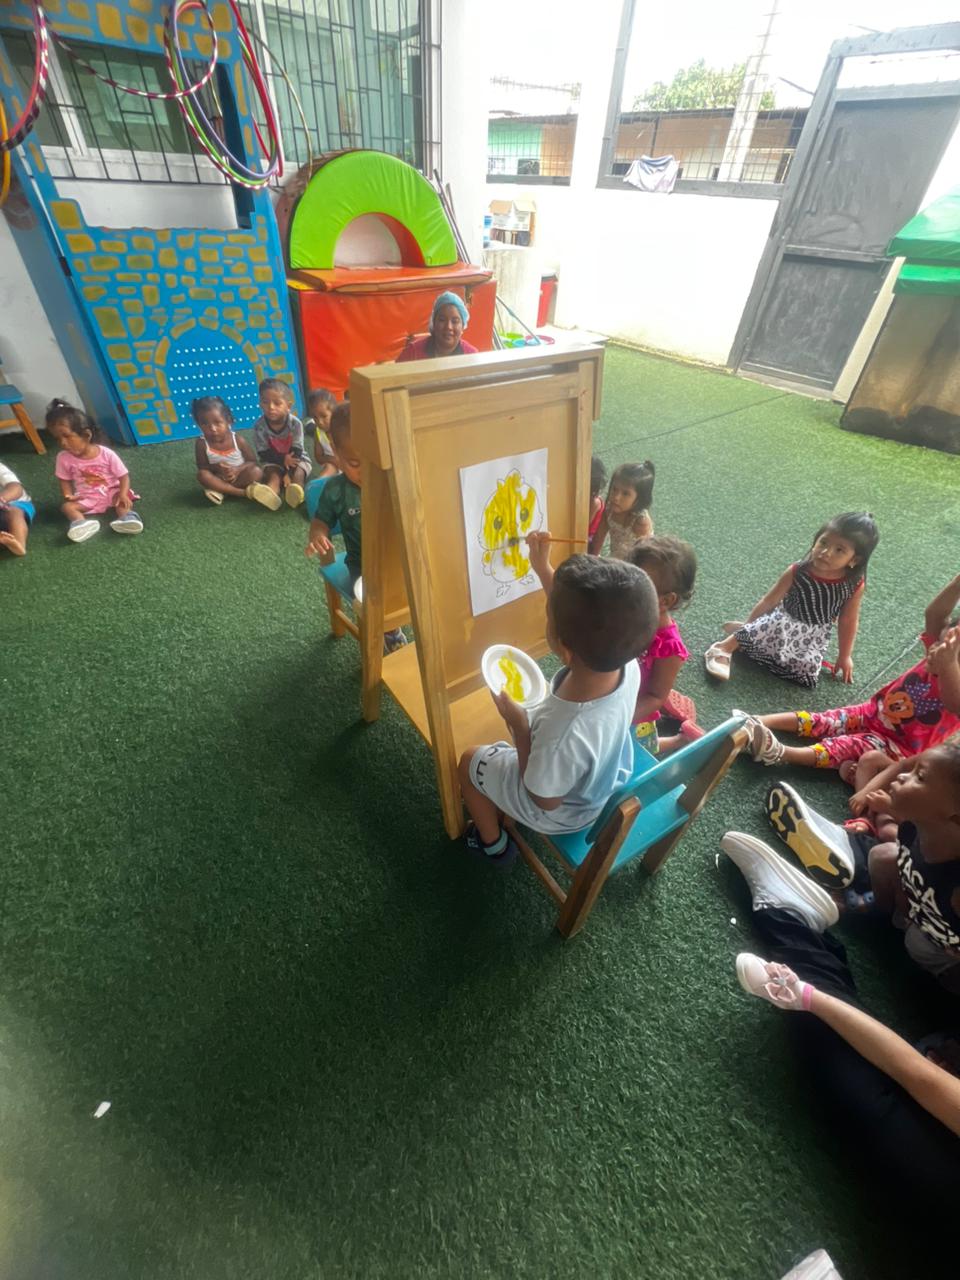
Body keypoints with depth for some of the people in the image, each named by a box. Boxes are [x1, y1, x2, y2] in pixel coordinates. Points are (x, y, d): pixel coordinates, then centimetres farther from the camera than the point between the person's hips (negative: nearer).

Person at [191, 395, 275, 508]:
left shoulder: (238, 440, -13)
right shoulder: (202, 444, -10)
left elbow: (252, 462, -9)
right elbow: (202, 467, -5)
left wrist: (237, 470, -27)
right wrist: (215, 467, -26)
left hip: (239, 477, -1)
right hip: (219, 479, 1)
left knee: (256, 472, -27)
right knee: (202, 475, -29)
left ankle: (221, 491, -23)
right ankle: (244, 492, -30)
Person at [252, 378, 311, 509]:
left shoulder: (295, 423, -20)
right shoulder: (259, 425, -18)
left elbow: (296, 451, -20)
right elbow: (263, 453, -13)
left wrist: (288, 473, -29)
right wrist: (283, 459, -29)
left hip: (297, 459, 0)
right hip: (273, 461, 0)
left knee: (297, 476, -29)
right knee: (274, 476, -29)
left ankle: (294, 493, -59)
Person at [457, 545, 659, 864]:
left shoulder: (563, 735, -47)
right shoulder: (626, 666, -30)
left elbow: (545, 800, -24)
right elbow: (582, 620, -7)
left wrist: (519, 724, -23)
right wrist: (542, 567, -3)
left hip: (564, 812, -5)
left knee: (470, 761, 16)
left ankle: (494, 843, 40)